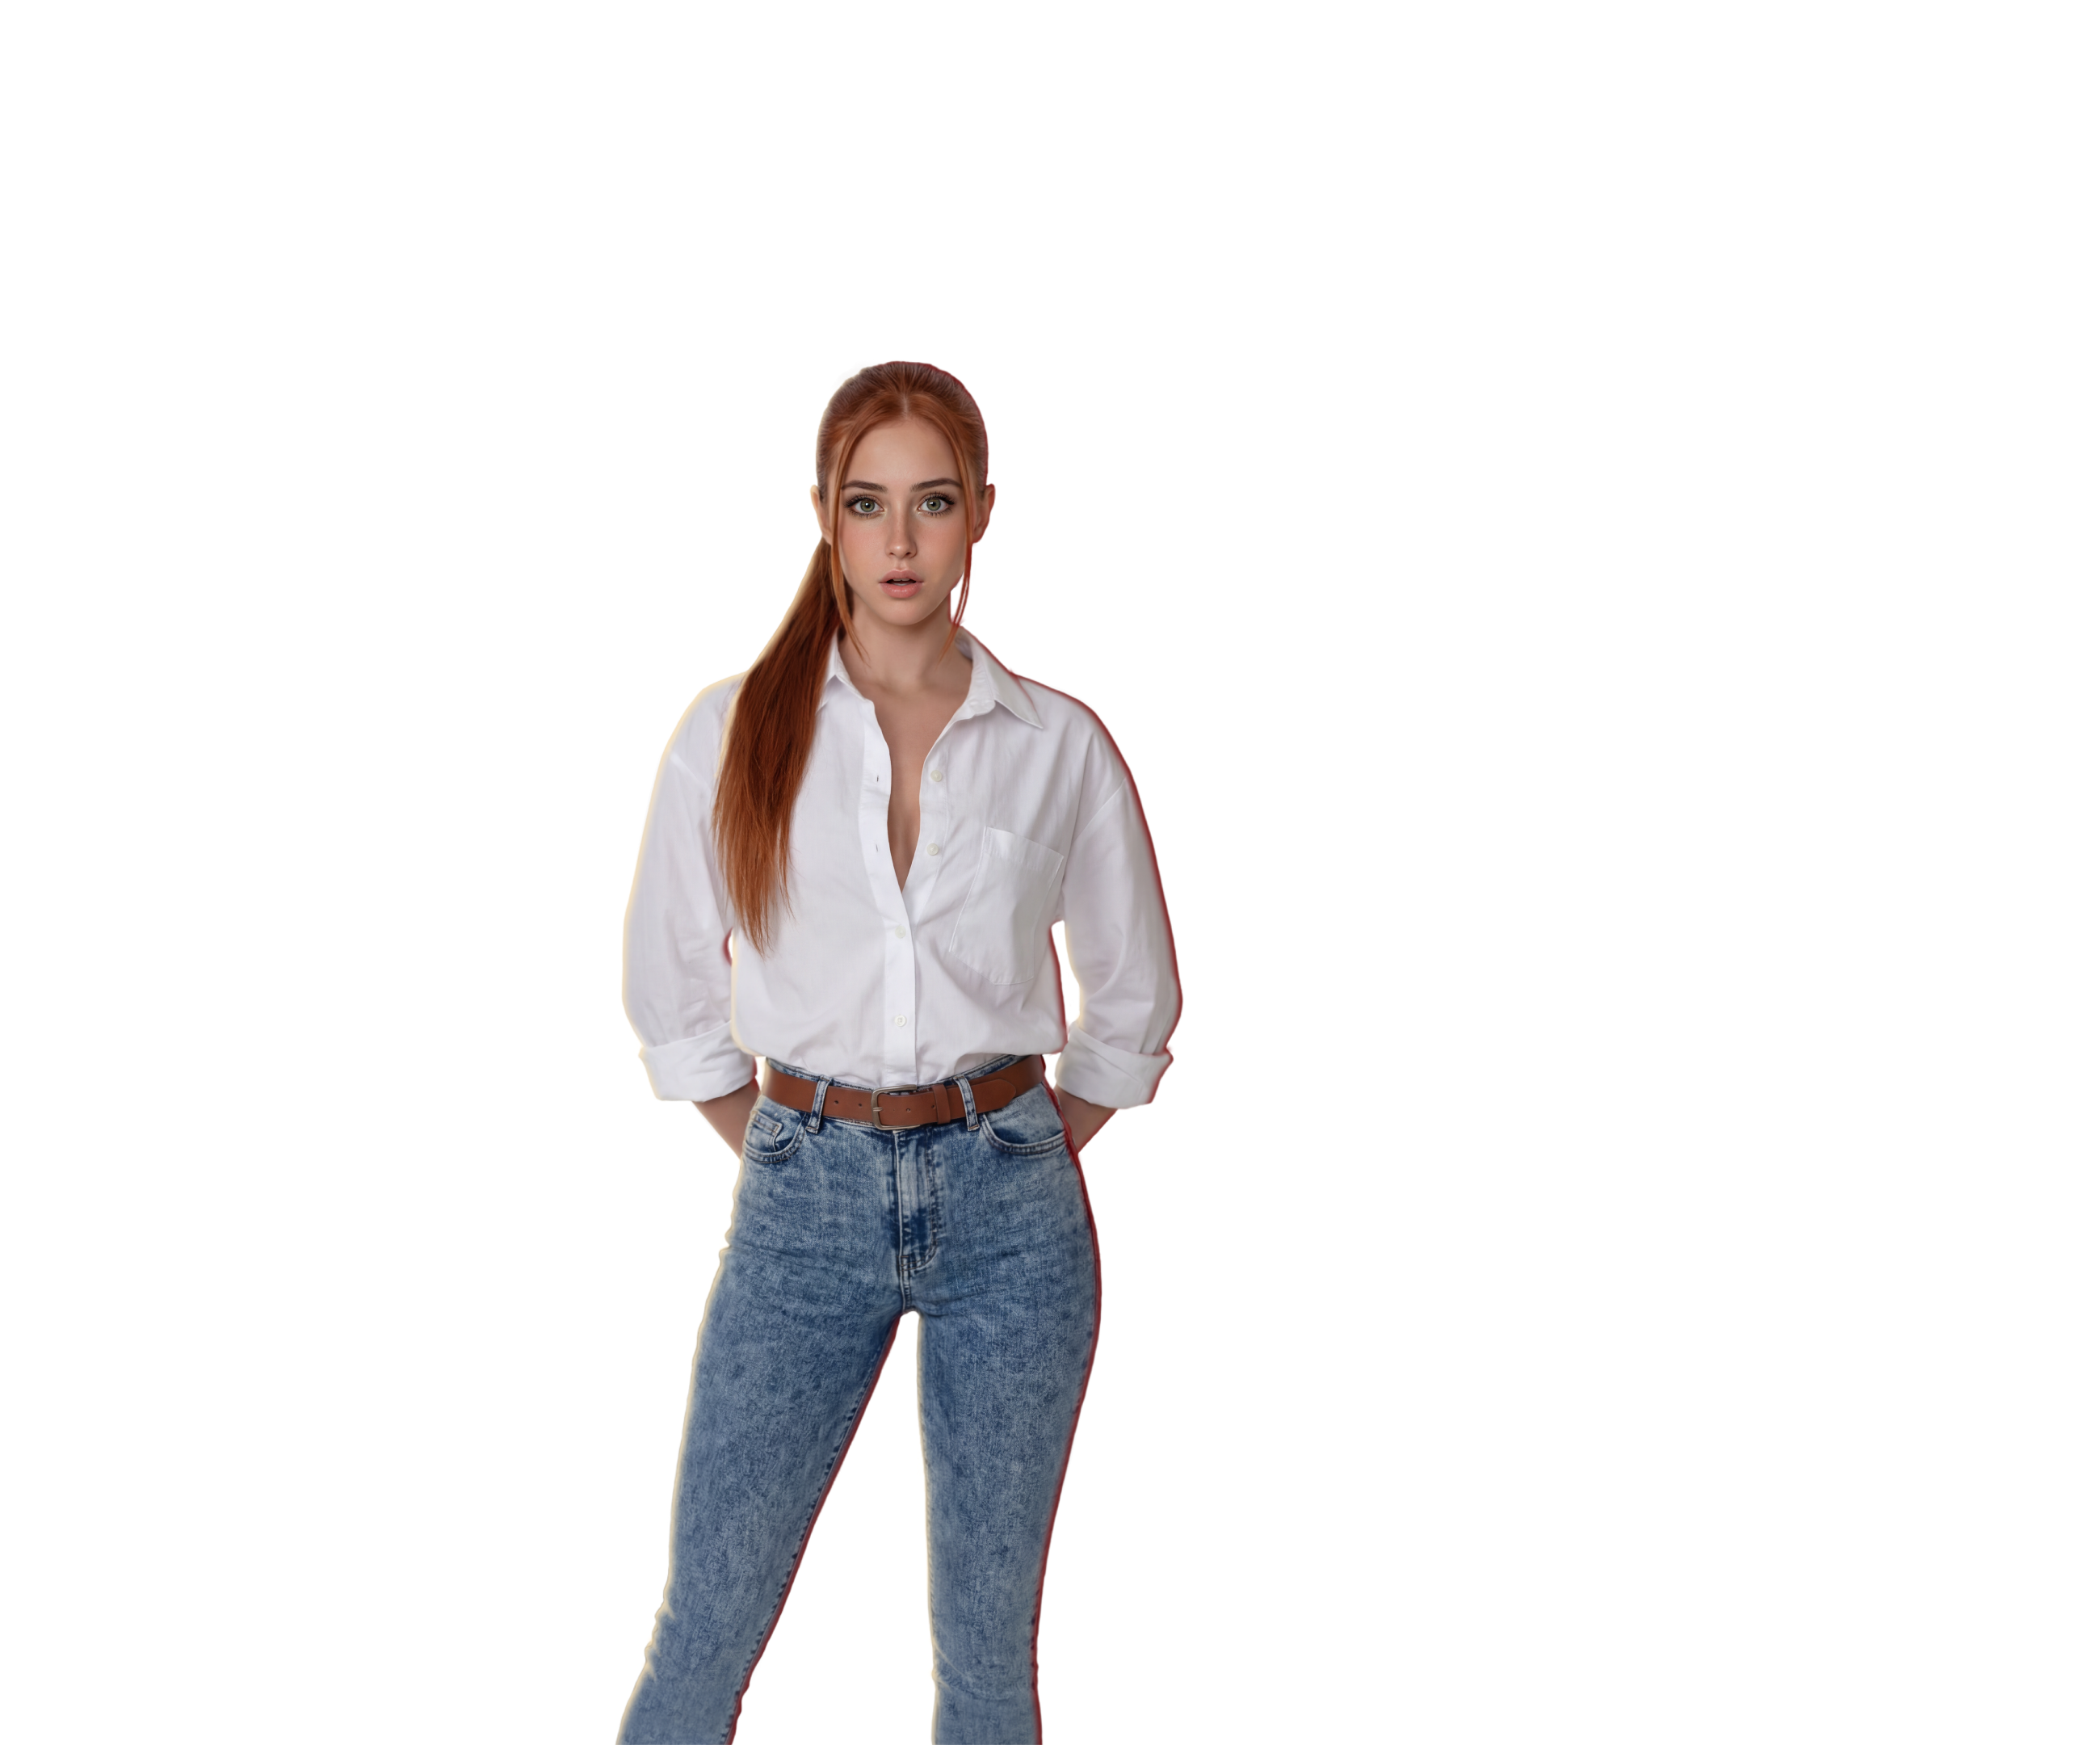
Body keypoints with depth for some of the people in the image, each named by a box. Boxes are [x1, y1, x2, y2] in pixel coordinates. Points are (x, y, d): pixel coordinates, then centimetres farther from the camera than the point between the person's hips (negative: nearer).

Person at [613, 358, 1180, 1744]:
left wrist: (1039, 1154, 9)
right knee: (704, 1633, 0)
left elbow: (1136, 993, 13)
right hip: (804, 1206, 0)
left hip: (1009, 1206, 1)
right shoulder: (735, 730, 0)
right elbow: (667, 989, 9)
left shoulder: (1061, 744, 2)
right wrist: (782, 1153, 6)